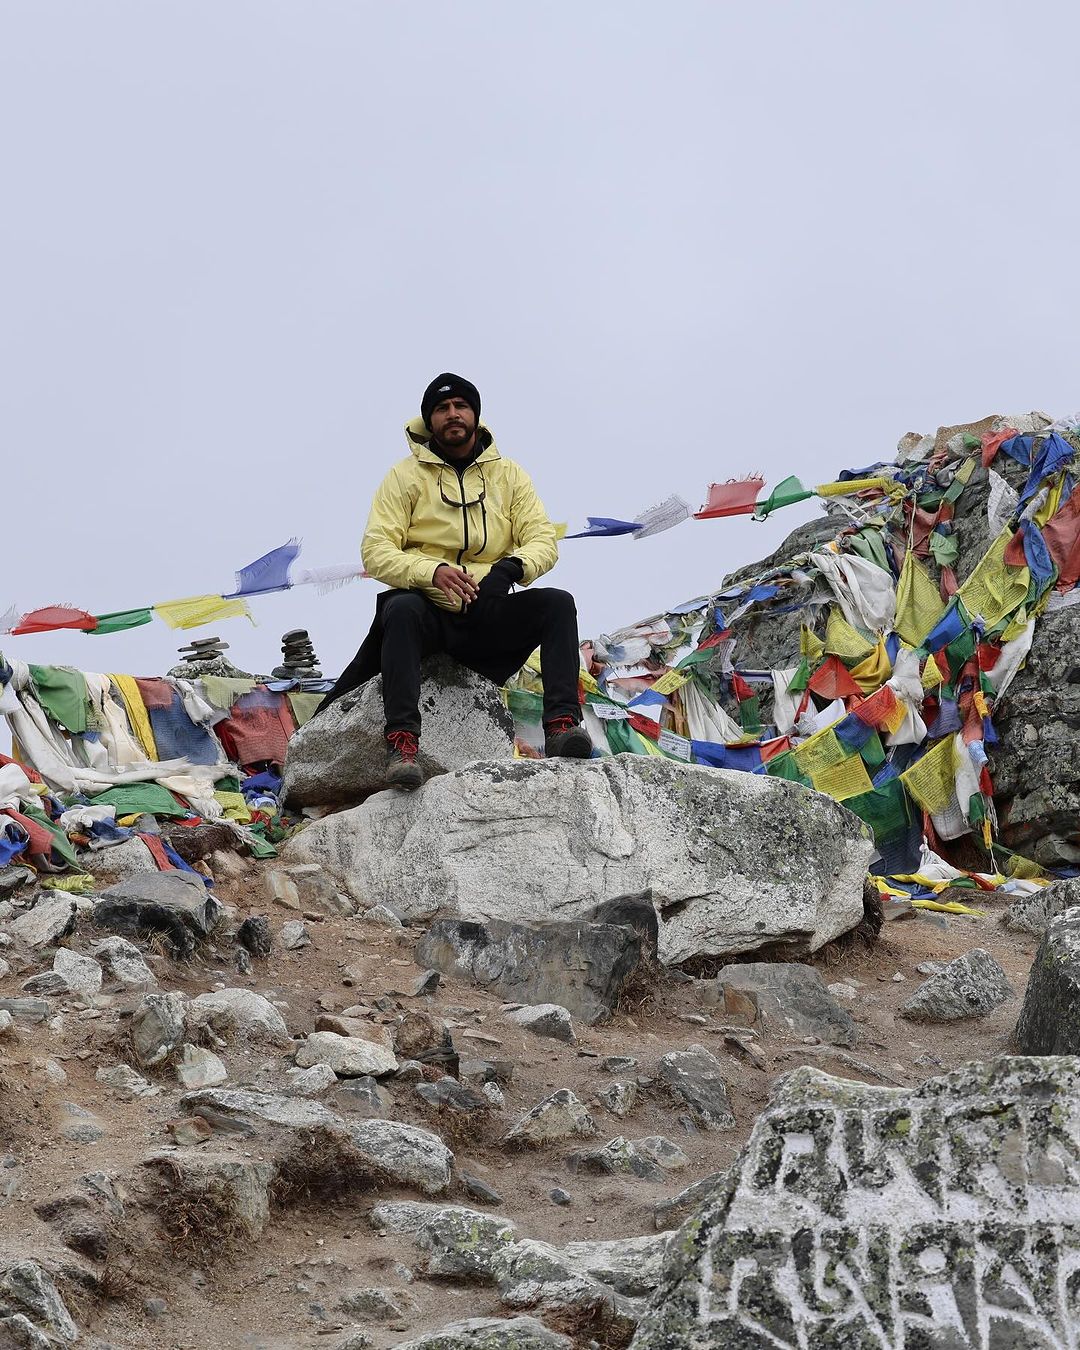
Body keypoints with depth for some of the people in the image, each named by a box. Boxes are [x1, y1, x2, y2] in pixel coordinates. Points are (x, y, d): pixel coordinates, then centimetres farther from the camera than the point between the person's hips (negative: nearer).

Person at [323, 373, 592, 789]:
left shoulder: (508, 475, 11)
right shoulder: (405, 476, 3)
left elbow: (543, 540, 2)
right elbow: (375, 552, -7)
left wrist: (513, 567, -22)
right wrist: (432, 571, -27)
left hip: (487, 615, 3)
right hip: (428, 612, -3)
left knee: (558, 603, -22)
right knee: (401, 609, -37)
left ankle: (562, 724, -35)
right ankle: (402, 743, -45)